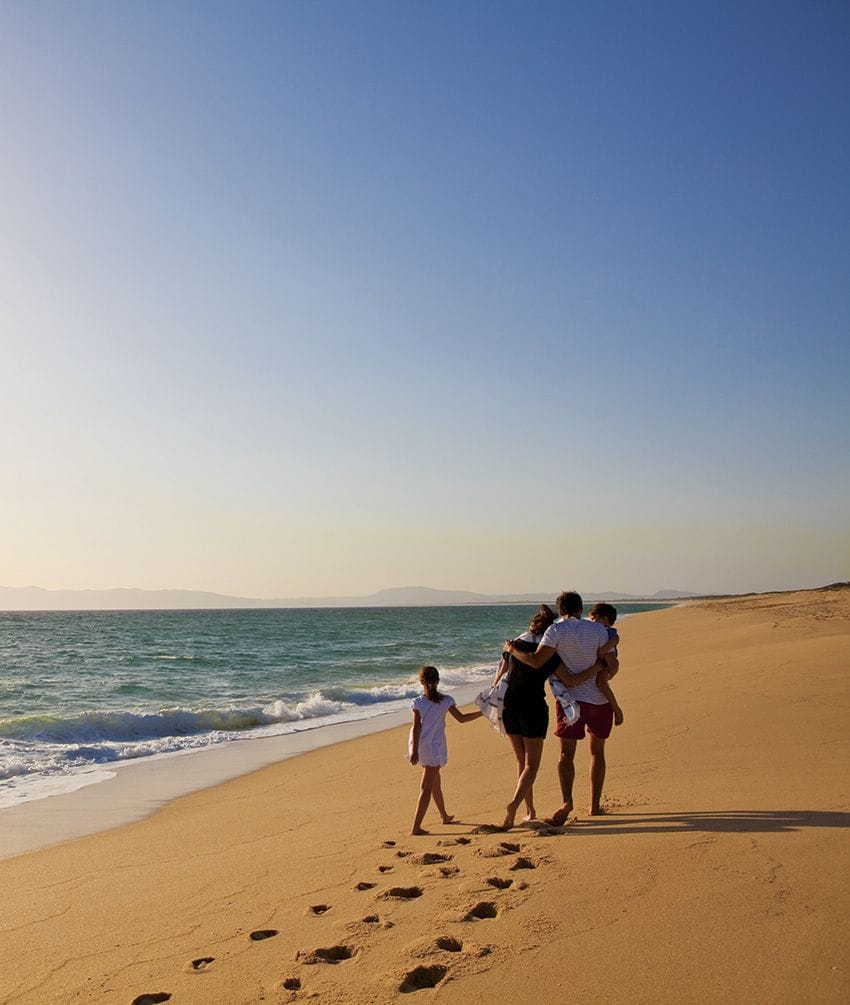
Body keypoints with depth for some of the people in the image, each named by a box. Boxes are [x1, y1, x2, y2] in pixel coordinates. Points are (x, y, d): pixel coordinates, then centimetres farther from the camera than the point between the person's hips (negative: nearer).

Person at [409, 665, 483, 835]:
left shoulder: (417, 702, -6)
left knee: (435, 782, 21)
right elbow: (461, 718, 0)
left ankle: (444, 816, 38)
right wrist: (482, 712, 11)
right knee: (426, 788, -1)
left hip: (421, 746, 2)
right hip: (435, 747, -2)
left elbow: (416, 727, -9)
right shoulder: (446, 700, -6)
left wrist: (414, 751, -8)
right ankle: (416, 826, -10)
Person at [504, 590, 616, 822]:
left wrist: (513, 650, -4)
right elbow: (608, 667, -7)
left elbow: (536, 661, -18)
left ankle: (567, 801, -21)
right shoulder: (598, 629, -3)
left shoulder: (556, 631, -8)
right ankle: (595, 805, 20)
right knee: (597, 752, 15)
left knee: (566, 753, -1)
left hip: (571, 698, -2)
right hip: (599, 699, 2)